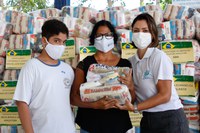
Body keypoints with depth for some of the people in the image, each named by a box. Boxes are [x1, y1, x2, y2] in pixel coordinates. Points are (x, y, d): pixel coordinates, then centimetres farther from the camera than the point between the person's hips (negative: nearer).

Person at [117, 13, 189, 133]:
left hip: (170, 119, -5)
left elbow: (164, 95, -18)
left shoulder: (159, 57, -14)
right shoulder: (131, 61, 3)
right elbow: (135, 94, 4)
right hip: (147, 120, 6)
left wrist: (134, 108, -21)